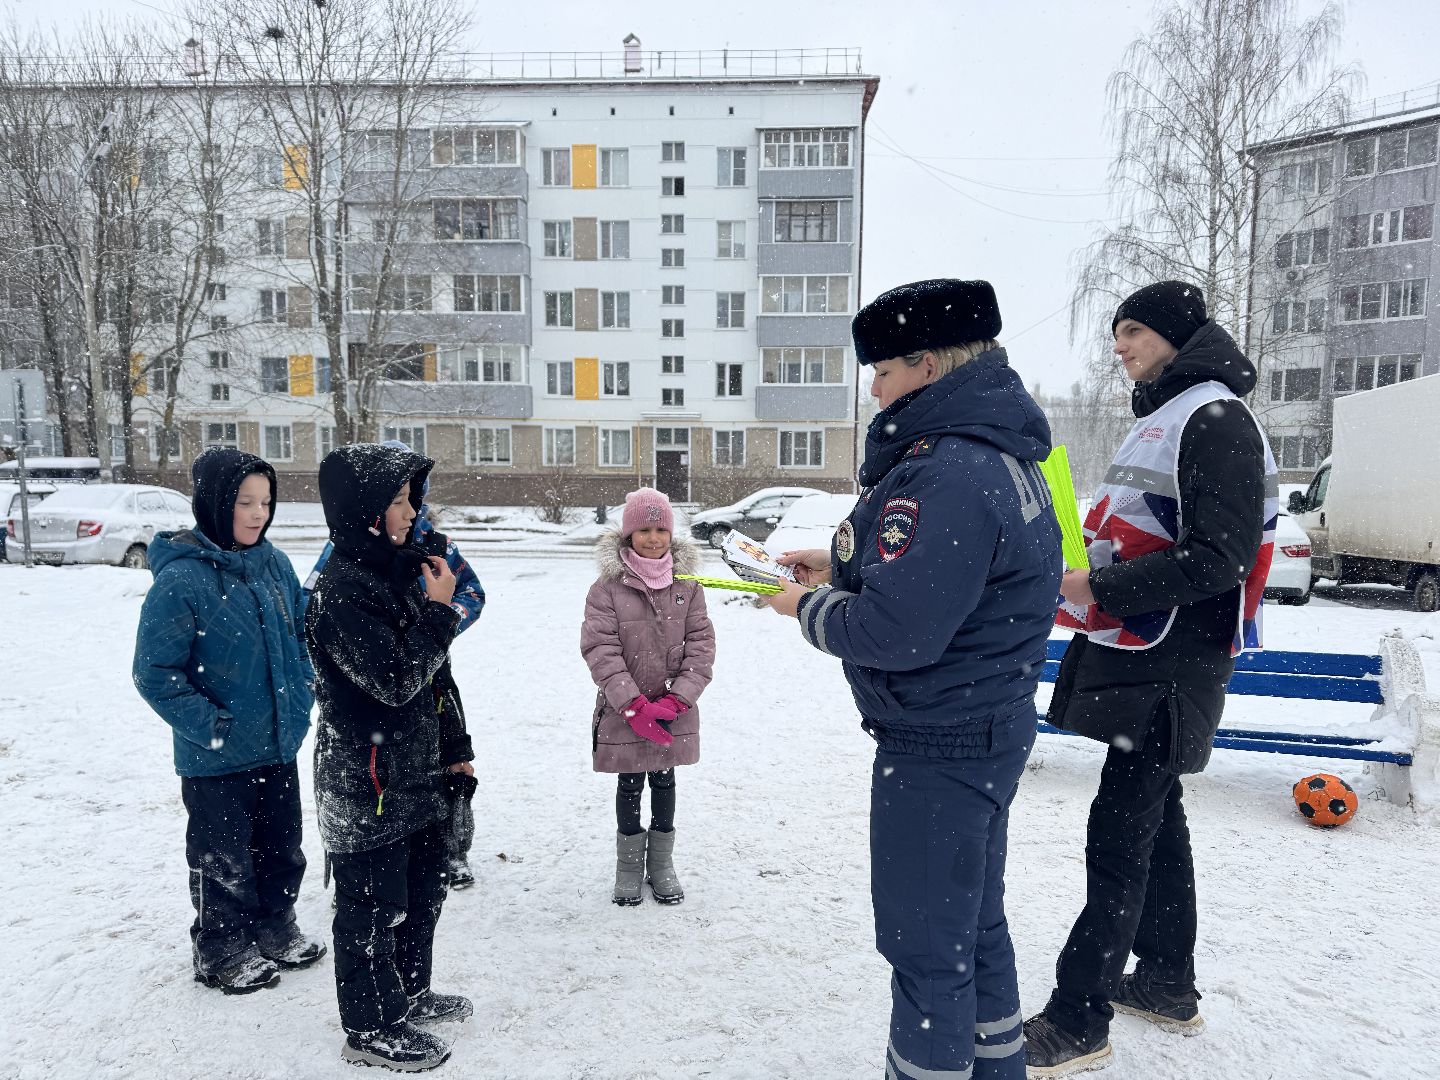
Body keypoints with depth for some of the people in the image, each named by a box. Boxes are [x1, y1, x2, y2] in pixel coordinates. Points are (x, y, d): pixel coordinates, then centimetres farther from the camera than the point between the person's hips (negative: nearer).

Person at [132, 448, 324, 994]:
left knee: (281, 848, 20)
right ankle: (221, 953, 33)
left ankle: (275, 930, 41)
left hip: (278, 745, 6)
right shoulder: (181, 579, -20)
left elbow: (299, 636, 13)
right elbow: (155, 671, -16)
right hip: (217, 759, -6)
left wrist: (301, 697, 4)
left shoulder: (275, 564, -1)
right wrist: (210, 725, -19)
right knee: (222, 860, 13)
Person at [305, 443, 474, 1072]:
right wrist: (439, 610, -18)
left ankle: (409, 995, 41)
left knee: (422, 889, 22)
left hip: (412, 772, 9)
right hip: (365, 782, -9)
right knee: (373, 904, 7)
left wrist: (449, 747, 21)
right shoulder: (342, 591, -22)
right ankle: (370, 1030, 25)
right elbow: (396, 681, -25)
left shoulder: (394, 572, 7)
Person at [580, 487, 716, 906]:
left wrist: (674, 702, -13)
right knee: (630, 786, 12)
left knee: (664, 782, 15)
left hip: (675, 714, 2)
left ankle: (661, 863, 32)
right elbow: (600, 650, -13)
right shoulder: (608, 587, -10)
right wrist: (635, 707, -19)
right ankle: (629, 865, 30)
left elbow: (701, 646, -4)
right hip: (624, 712, -2)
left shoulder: (688, 585, -3)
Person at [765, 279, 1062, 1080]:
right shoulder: (1001, 452, 7)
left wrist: (809, 608, -11)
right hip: (990, 723, 11)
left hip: (939, 748, -10)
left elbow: (897, 632, -29)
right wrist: (842, 566, 10)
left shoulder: (948, 473, -26)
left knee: (925, 946, 7)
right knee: (974, 923, 25)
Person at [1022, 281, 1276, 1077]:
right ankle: (1167, 984, 33)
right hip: (1135, 658, 10)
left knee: (1119, 836, -6)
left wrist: (1099, 588, -20)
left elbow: (1220, 556, -22)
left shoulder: (1215, 420, -14)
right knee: (1154, 818, 18)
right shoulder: (1160, 419, 17)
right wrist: (1082, 578, 9)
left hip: (1169, 668, -10)